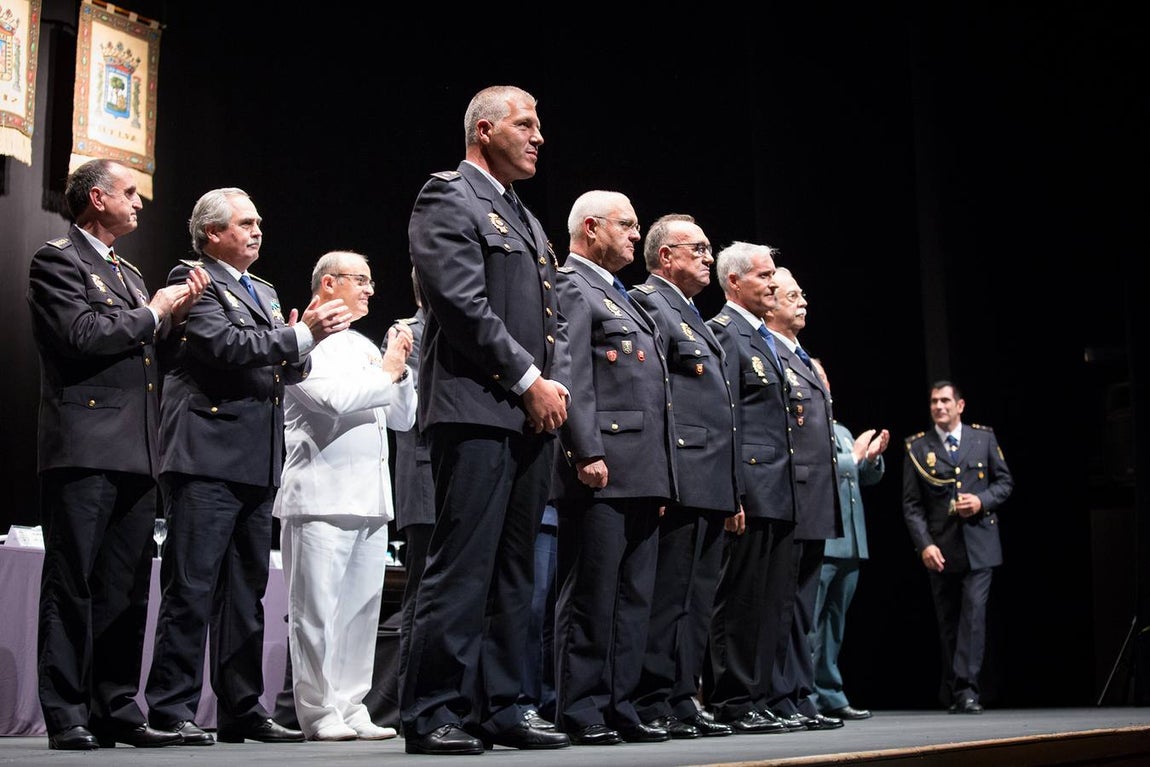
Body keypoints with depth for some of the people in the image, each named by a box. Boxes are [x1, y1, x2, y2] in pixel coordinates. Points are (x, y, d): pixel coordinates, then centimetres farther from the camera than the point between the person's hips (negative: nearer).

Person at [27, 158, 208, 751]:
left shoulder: (129, 274, 24)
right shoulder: (57, 260, -1)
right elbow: (83, 334, -15)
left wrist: (175, 312, 9)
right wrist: (153, 313, -3)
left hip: (136, 452, 8)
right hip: (85, 450, -8)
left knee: (126, 589, 8)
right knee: (72, 586, -4)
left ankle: (117, 710, 14)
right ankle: (66, 718, 0)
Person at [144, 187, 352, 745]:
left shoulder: (265, 293, 23)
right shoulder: (193, 280, -2)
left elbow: (283, 370, 20)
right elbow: (224, 345, -16)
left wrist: (305, 339, 0)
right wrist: (301, 335, -16)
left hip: (257, 463, 8)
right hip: (208, 456, -8)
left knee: (246, 590, 10)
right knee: (192, 588, -7)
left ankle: (242, 710, 16)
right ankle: (170, 709, -2)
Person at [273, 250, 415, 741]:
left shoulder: (365, 347, 21)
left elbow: (404, 419, 21)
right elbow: (334, 398, -18)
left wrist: (399, 368, 6)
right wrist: (386, 372, -4)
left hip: (370, 498, 7)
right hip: (322, 494, -7)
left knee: (362, 607, 6)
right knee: (317, 609, -4)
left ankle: (352, 709, 12)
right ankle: (320, 714, 1)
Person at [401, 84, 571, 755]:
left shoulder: (526, 218, 25)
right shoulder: (447, 198, -2)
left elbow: (554, 316, 22)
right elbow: (464, 304, -13)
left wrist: (558, 384, 4)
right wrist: (529, 381, -12)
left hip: (533, 417, 9)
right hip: (476, 411, -9)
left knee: (513, 573, 9)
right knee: (462, 568, -9)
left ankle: (500, 709, 14)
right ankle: (433, 715, -4)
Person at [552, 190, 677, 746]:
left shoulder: (622, 298, 25)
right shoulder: (571, 287, -4)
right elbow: (571, 377, -15)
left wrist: (661, 476, 20)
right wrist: (588, 453, -23)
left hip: (642, 475, 9)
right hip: (601, 471, -9)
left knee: (634, 598, 10)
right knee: (591, 596, -5)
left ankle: (619, 709, 15)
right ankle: (581, 715, 1)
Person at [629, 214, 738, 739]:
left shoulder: (693, 316, 26)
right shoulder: (647, 303, -4)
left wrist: (734, 490, 21)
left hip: (712, 481, 10)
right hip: (681, 476, -10)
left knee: (696, 597, 10)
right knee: (668, 593, -8)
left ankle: (682, 700, 14)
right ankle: (653, 705, -3)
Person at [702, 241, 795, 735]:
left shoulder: (765, 339, 22)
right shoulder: (723, 332, -6)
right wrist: (731, 494, -20)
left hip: (779, 495, 9)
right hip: (750, 493, -9)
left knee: (770, 605, 10)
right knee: (740, 599, -5)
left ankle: (755, 698, 16)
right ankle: (733, 704, 1)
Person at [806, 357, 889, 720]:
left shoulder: (841, 431, 24)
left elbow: (867, 477, 24)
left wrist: (872, 457, 4)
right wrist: (853, 457, -11)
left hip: (849, 543, 9)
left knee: (834, 625, 12)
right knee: (808, 624, -8)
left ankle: (829, 696, 17)